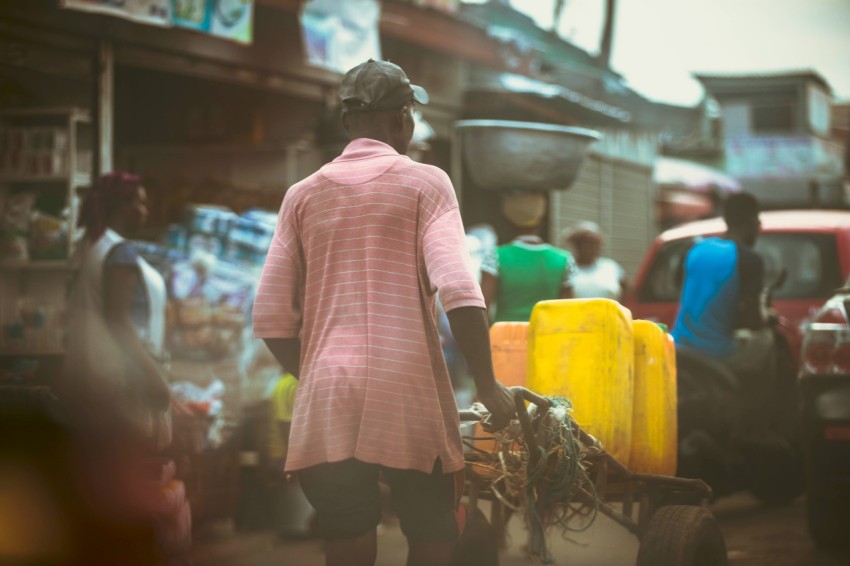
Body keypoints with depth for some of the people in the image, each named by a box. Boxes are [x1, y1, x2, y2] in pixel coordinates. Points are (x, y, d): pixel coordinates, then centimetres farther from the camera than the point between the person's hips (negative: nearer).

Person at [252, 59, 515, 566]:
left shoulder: (304, 195, 12)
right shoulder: (424, 183, 2)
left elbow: (271, 319, 8)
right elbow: (459, 292, -11)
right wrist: (488, 384, -3)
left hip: (326, 402, 3)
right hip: (409, 395, -3)